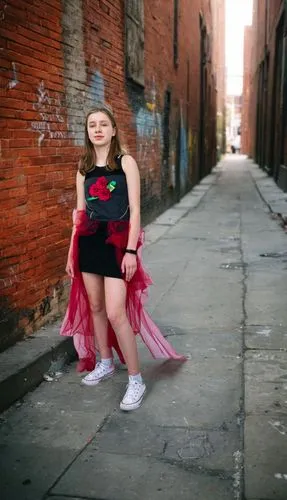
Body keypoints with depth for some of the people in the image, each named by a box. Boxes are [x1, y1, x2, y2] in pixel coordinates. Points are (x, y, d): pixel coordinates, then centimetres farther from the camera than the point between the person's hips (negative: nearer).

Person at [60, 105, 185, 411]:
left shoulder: (126, 162, -2)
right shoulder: (83, 168, 12)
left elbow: (134, 210, -8)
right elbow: (79, 213, 14)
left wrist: (131, 250, -15)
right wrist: (72, 251, 12)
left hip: (116, 241, -5)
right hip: (88, 242, 5)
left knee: (116, 313, -10)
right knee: (95, 307, 12)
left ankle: (136, 380, 2)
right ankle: (105, 364, 32)